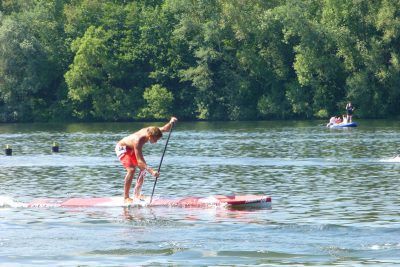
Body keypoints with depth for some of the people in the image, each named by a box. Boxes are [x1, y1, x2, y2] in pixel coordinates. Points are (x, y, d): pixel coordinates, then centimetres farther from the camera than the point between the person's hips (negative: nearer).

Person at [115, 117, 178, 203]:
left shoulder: (150, 130, -21)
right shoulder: (138, 140, -41)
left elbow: (165, 129, -11)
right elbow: (139, 161, -43)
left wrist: (171, 122, -33)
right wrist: (151, 171, -53)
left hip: (131, 149, 9)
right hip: (122, 148, -9)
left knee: (144, 168, 5)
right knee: (131, 169, -25)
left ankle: (137, 194, 15)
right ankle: (126, 197, -20)